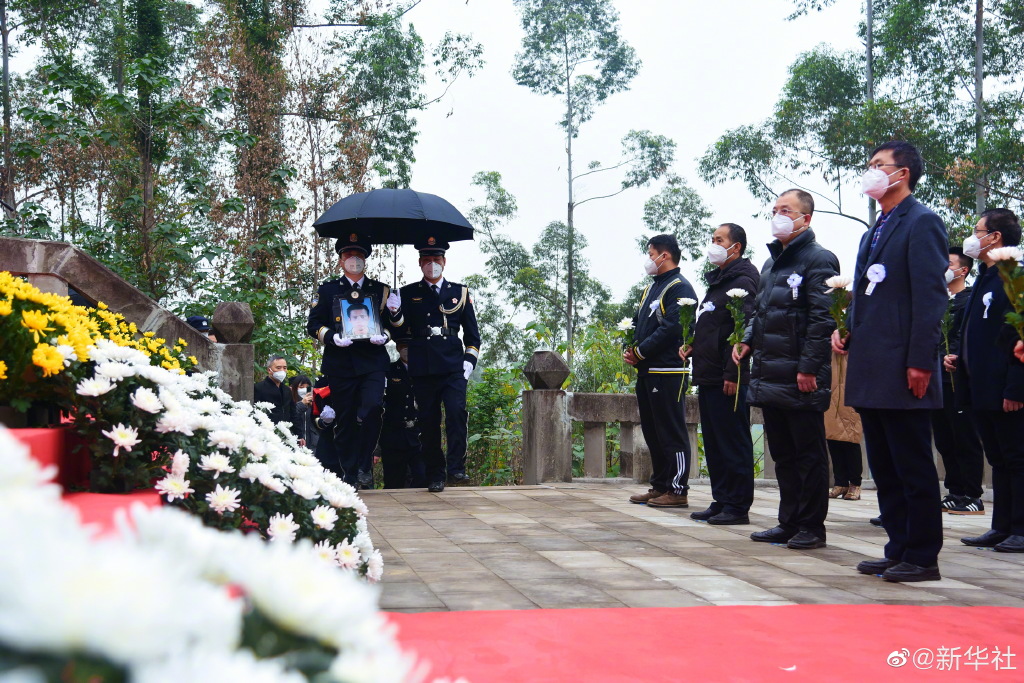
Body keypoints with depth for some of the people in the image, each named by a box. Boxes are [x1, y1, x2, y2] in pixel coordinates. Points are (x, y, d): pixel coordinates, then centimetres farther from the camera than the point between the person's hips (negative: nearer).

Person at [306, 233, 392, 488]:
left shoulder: (381, 290, 15)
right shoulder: (327, 290, 13)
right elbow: (313, 325, 8)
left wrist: (384, 335, -8)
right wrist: (332, 337, -11)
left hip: (372, 362, 0)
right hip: (340, 364, 0)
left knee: (372, 407, -21)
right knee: (344, 420, 1)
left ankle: (364, 466, -6)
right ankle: (350, 474, 11)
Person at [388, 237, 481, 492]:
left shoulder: (460, 292, 12)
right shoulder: (408, 294, 11)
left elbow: (472, 334, 14)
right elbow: (402, 329, 1)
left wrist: (469, 361, 1)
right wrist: (395, 313, -20)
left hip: (453, 367, 0)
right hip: (423, 369, 0)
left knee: (456, 412, -18)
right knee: (428, 421, 2)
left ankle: (456, 467, -11)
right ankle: (435, 475, 9)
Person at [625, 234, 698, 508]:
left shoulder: (680, 288, -9)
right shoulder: (652, 288, 21)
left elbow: (671, 328, -19)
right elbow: (638, 322, 22)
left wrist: (641, 352, -15)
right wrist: (630, 349, 4)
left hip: (668, 372, -10)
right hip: (647, 372, 10)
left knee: (671, 432, -6)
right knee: (652, 432, 13)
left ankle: (677, 490, -2)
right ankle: (659, 486, 21)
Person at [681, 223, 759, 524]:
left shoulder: (742, 281, -10)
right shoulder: (716, 281, 21)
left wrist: (732, 372, -22)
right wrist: (693, 347, 11)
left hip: (728, 380, -10)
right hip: (708, 377, 10)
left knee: (733, 443, -4)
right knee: (714, 443, 13)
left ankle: (737, 506, 1)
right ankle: (721, 501, 20)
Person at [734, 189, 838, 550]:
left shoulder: (818, 259, -8)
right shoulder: (772, 262, 19)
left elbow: (822, 318, -15)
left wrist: (809, 367, -20)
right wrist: (748, 341, 7)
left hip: (801, 378, -9)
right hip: (770, 376, 9)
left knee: (808, 453, 0)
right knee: (782, 453, 13)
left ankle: (812, 527, 8)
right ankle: (789, 522, 22)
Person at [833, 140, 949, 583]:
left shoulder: (922, 223, -7)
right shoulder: (874, 234, 20)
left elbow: (931, 295, -14)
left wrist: (920, 361, -19)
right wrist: (847, 333, 8)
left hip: (902, 372, -9)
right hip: (870, 372, 9)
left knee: (913, 468, -2)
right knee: (885, 468, 13)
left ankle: (922, 558, 6)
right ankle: (899, 550, 21)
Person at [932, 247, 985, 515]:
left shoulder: (970, 299, -3)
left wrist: (955, 357, -23)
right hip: (937, 379, 8)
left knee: (966, 439, -5)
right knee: (944, 440, 10)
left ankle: (972, 496, -1)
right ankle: (955, 492, 17)